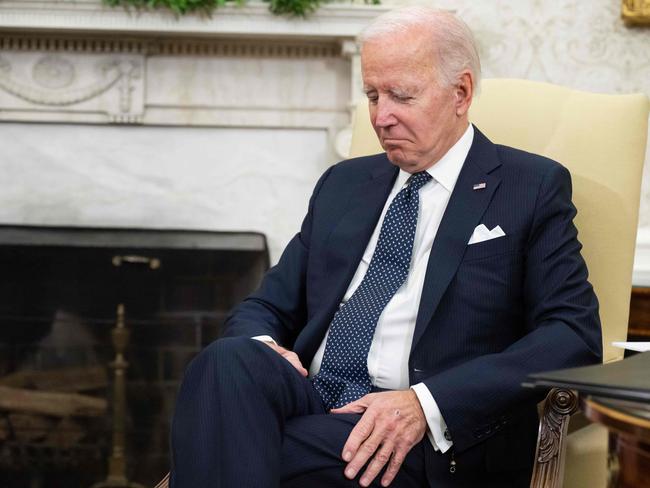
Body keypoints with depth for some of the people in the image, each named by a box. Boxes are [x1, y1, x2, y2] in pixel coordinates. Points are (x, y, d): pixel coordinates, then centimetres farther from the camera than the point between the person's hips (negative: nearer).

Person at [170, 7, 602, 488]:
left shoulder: (532, 188, 6)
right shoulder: (343, 183, 21)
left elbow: (575, 335, -5)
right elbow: (267, 308, 23)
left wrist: (426, 402, -17)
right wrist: (261, 347, -5)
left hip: (433, 440, -5)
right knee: (229, 360, -29)